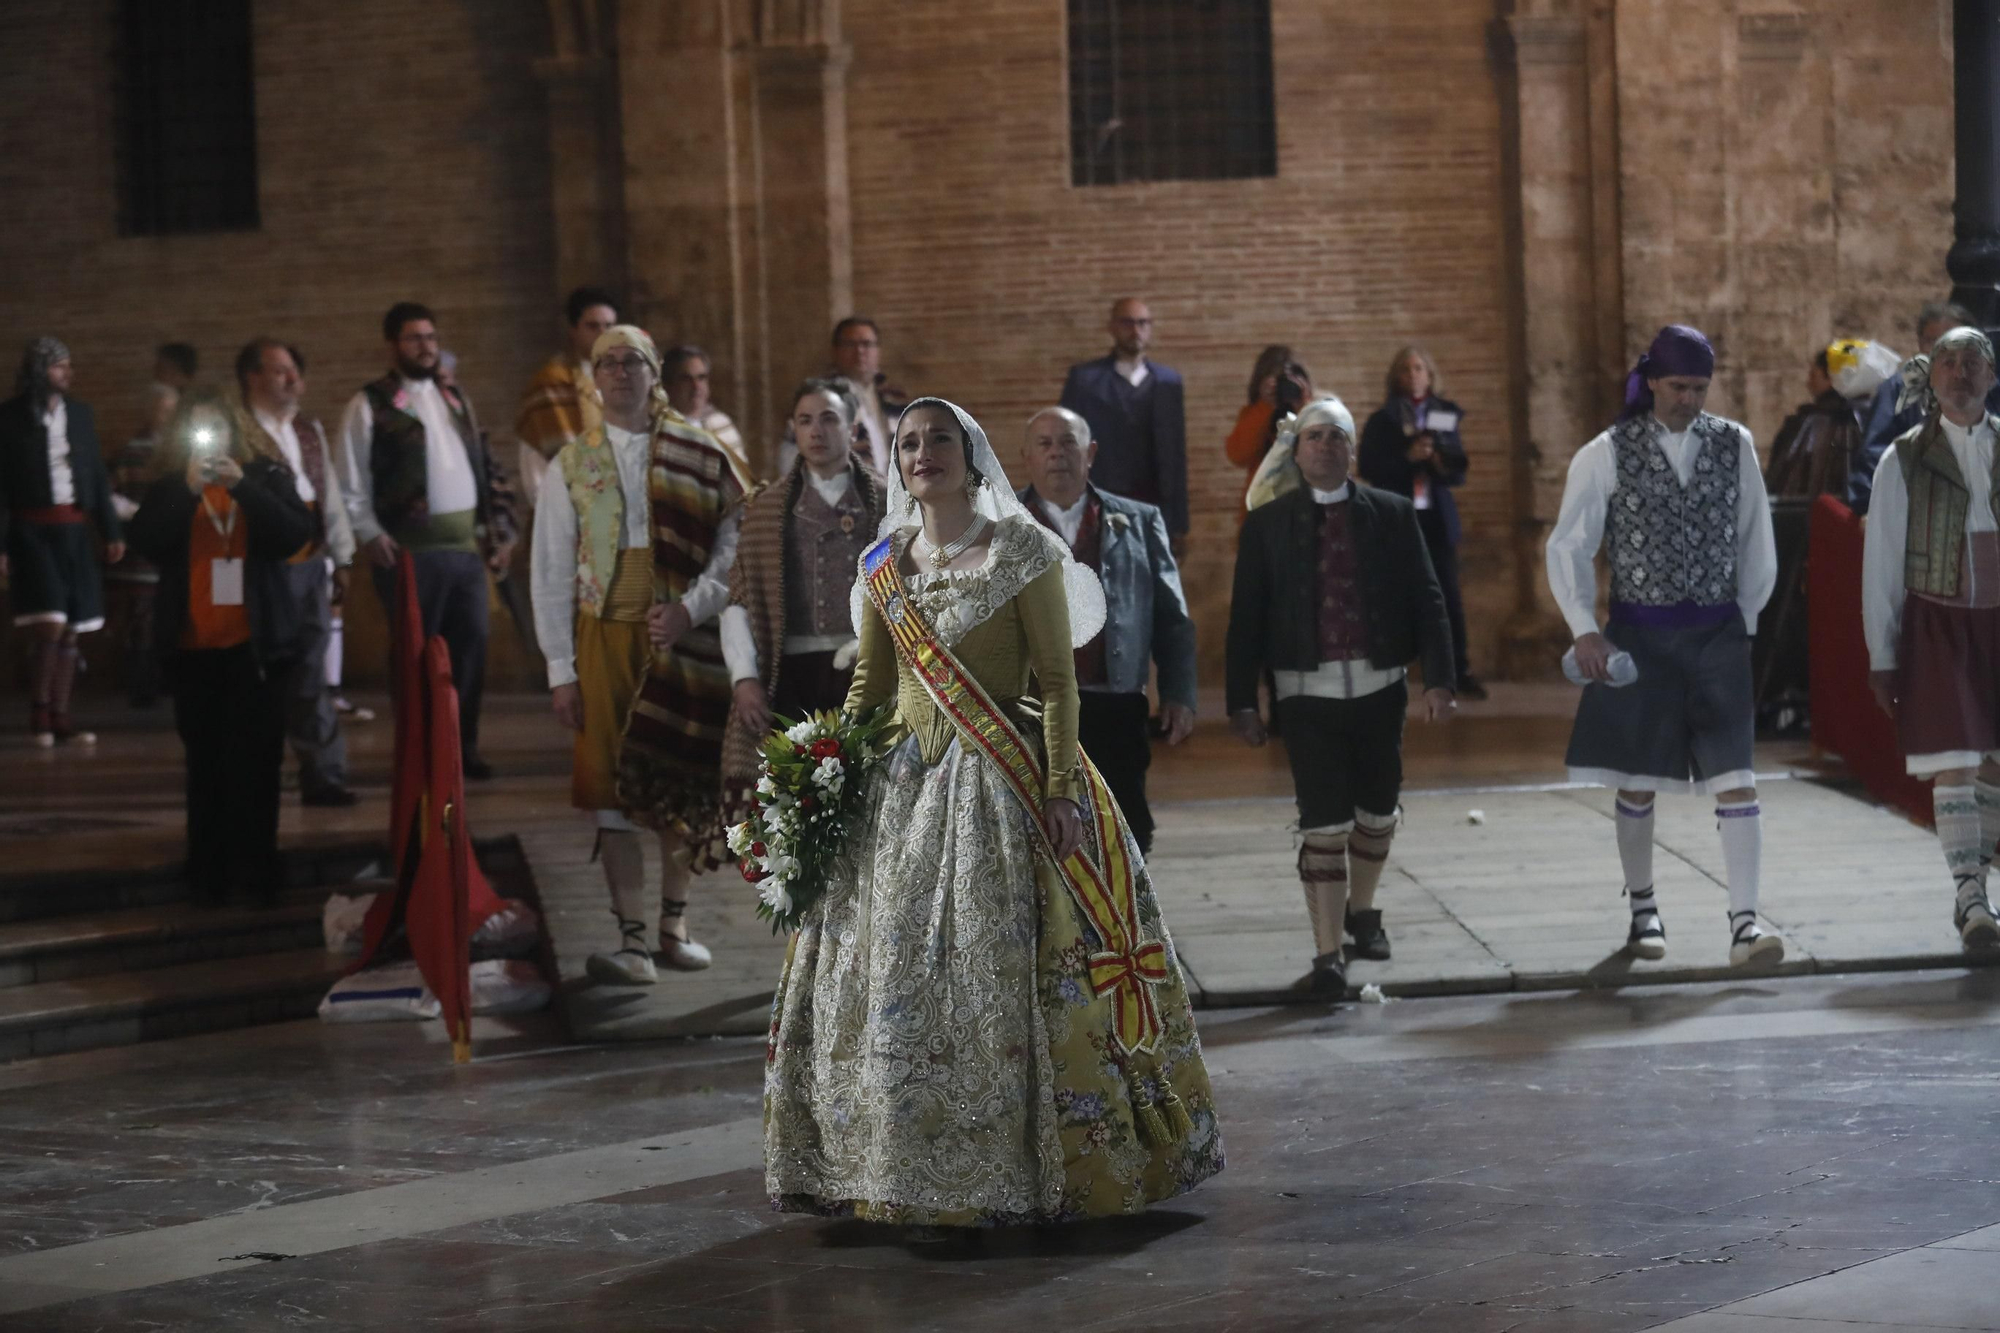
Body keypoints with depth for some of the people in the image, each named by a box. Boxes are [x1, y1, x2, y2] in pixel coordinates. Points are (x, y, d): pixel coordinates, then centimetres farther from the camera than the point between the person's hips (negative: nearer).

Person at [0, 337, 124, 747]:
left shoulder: (80, 414, 11)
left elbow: (98, 477, 13)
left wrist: (111, 531, 6)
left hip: (74, 532, 5)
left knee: (70, 632, 5)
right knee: (48, 626, -14)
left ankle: (60, 719, 11)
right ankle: (39, 714, 0)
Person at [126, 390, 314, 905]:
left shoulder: (266, 475, 4)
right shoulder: (169, 489, 6)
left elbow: (298, 533, -10)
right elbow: (146, 540, -9)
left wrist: (242, 486, -18)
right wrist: (188, 489, -19)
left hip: (255, 642, -1)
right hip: (193, 645, 1)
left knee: (256, 759, -4)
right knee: (206, 760, 4)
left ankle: (255, 871, -1)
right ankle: (209, 872, 8)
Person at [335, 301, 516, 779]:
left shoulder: (455, 400, 18)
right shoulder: (370, 406, 0)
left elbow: (485, 469, 20)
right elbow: (351, 483, -4)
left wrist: (499, 530, 13)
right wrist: (370, 535, -14)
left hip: (467, 544, 5)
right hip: (411, 550, -5)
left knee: (471, 646, 4)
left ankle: (463, 746, 14)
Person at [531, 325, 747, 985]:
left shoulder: (700, 457, 4)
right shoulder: (570, 467, 7)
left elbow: (735, 543, 1)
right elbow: (551, 573, 6)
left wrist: (691, 607, -14)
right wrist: (561, 669, -1)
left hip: (684, 635, 0)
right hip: (606, 634, 0)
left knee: (684, 782, 6)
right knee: (612, 786, -5)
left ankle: (674, 923, 22)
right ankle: (633, 941, -5)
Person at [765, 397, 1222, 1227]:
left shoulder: (1023, 552, -4)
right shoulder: (883, 565, 11)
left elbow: (1058, 680, -7)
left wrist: (1060, 787, -15)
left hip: (1002, 780, -5)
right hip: (903, 783, 5)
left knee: (1005, 967, -6)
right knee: (889, 972, 4)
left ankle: (1020, 1163, 4)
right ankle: (903, 1166, 15)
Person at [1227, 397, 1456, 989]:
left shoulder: (1391, 514, 5)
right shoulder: (1267, 523, 2)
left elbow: (1426, 599, 3)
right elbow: (1246, 617, 1)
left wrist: (1438, 679, -6)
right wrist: (1241, 701, -3)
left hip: (1378, 688, 2)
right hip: (1307, 691, -2)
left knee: (1378, 812, 14)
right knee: (1324, 824, -5)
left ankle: (1361, 908, 40)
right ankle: (1328, 955, 0)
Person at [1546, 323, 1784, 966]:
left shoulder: (1734, 446, 3)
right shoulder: (1607, 454, -4)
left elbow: (1756, 543, 11)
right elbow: (1567, 546, -2)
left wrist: (1744, 619, 9)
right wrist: (1585, 630, -10)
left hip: (1717, 632, 1)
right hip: (1638, 634, -1)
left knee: (1735, 775, -10)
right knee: (1637, 779, 8)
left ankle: (1745, 919, -11)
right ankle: (1643, 909, 25)